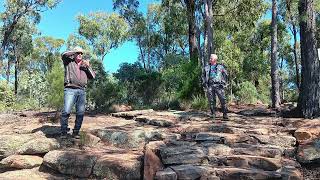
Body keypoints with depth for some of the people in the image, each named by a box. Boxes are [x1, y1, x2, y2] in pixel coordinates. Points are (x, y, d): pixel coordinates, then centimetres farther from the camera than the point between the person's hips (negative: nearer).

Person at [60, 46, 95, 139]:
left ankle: (76, 132, 5)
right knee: (66, 111, -16)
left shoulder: (84, 66, 25)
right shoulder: (69, 62, 15)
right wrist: (75, 51, 4)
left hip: (82, 91, 4)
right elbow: (63, 55, -6)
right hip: (70, 89, -4)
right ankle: (64, 132, -8)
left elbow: (92, 76, 16)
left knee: (80, 113, -3)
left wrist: (88, 67, 3)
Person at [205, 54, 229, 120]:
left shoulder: (220, 66, 6)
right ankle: (213, 114, 11)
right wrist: (206, 83, 11)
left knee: (222, 100, -6)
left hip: (219, 85, -3)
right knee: (211, 101, 3)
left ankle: (225, 114, -1)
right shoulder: (207, 67, 14)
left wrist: (224, 83, 4)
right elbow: (205, 76, 24)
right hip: (210, 86, 3)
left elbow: (226, 75, 13)